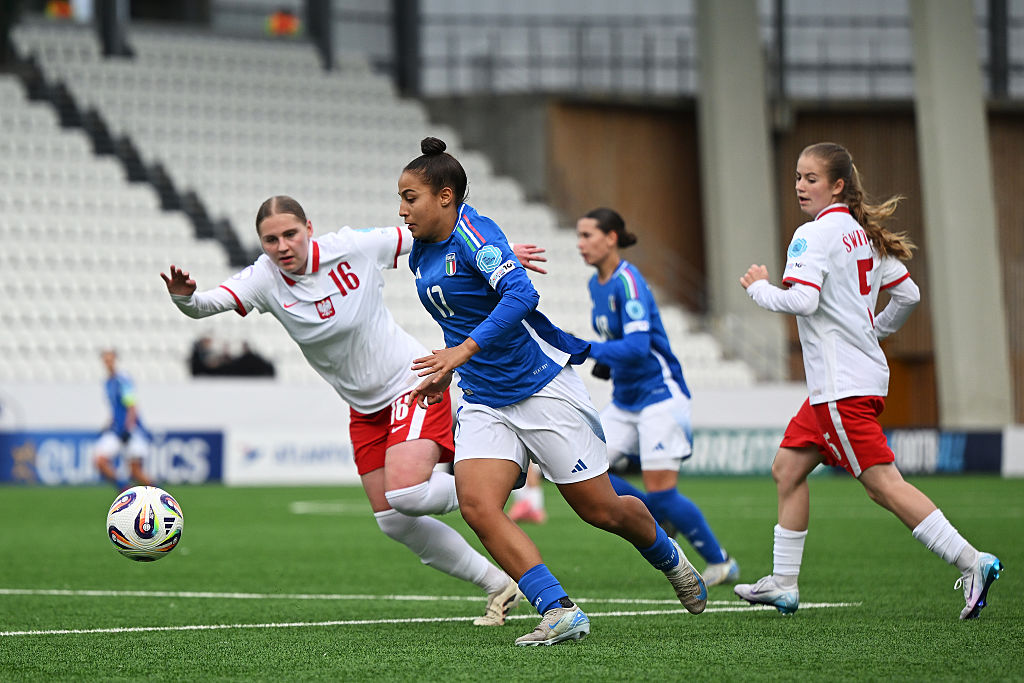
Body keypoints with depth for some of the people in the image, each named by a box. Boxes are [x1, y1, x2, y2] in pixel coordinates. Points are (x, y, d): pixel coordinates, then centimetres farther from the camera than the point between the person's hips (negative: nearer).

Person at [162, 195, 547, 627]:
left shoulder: (354, 247, -17)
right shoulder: (264, 279, -11)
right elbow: (207, 304, -25)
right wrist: (184, 296, -50)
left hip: (414, 382, -5)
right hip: (365, 409, 6)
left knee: (404, 495, -25)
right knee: (394, 522, 6)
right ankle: (499, 587, 20)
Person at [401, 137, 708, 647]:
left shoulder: (473, 232, -18)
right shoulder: (421, 252, 8)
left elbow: (520, 295, -34)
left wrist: (463, 350, -41)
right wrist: (445, 370, 21)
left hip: (542, 387, -7)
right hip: (483, 403, 7)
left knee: (601, 510, 3)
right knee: (476, 504, -18)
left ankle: (670, 560, 35)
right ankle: (560, 612, -18)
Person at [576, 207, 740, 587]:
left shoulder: (628, 282, -18)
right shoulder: (596, 284, 10)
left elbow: (637, 346, -28)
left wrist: (586, 350, -31)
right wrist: (608, 361, 6)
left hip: (658, 395, -9)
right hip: (624, 401, 9)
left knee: (660, 491, -9)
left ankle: (721, 564, 8)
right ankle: (659, 516, 13)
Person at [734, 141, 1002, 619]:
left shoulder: (814, 235, -13)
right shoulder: (864, 233, 14)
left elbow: (801, 299, -25)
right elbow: (908, 294, 18)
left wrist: (760, 288, -7)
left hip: (843, 386, -10)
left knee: (883, 484, -12)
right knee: (788, 467, 13)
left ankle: (970, 562, -16)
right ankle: (783, 584, 15)